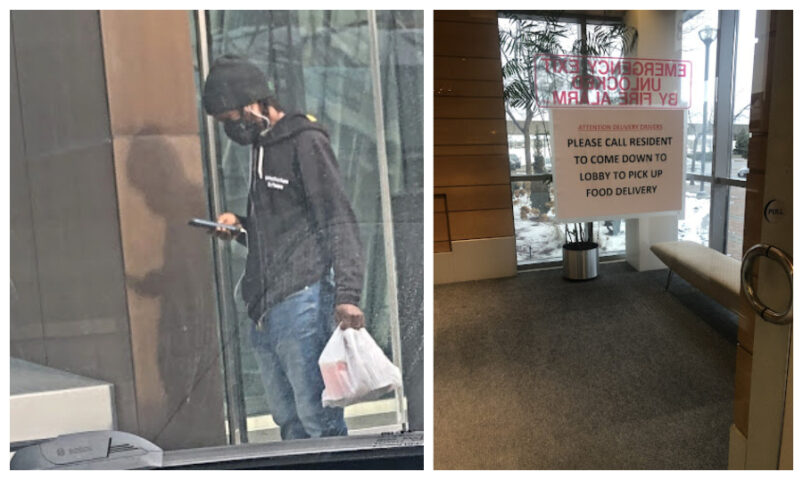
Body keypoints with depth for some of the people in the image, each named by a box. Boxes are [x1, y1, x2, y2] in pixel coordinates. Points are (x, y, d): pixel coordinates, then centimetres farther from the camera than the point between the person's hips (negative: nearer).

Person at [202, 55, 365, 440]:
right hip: (265, 313, 9)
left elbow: (339, 223, -12)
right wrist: (240, 226, 8)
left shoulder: (306, 143, -5)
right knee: (289, 422, 12)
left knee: (318, 421, -4)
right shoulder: (262, 149, 21)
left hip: (301, 305, -8)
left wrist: (347, 295, -20)